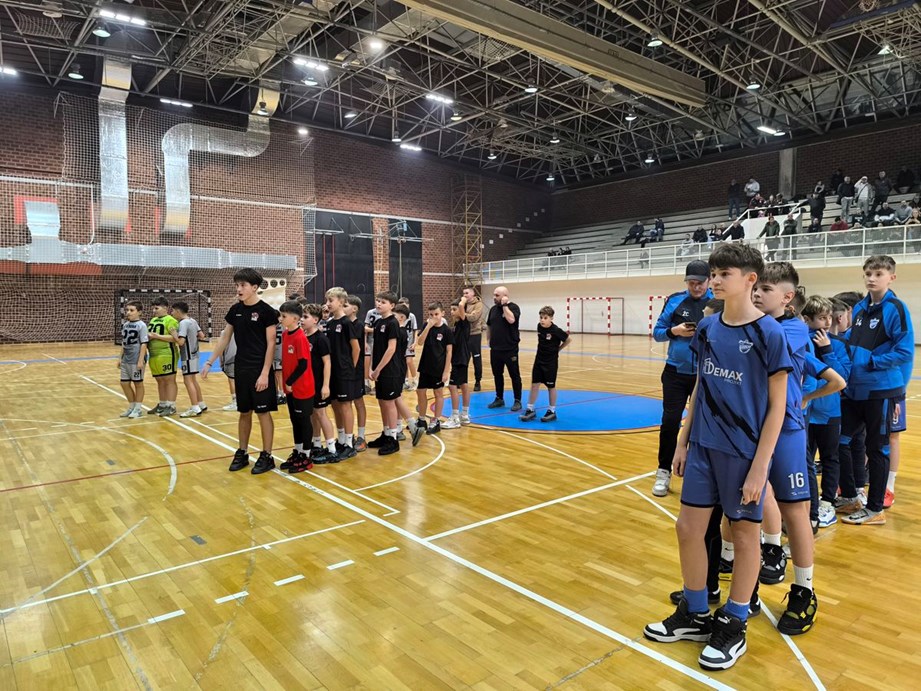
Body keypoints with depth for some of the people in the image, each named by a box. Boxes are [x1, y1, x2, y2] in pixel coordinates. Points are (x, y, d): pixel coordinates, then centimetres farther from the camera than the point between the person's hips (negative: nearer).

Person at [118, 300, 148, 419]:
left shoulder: (141, 325, -12)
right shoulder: (125, 324, 8)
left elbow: (144, 344, -14)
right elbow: (124, 343, 15)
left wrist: (141, 360, -18)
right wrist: (120, 358, 15)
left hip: (136, 360, -7)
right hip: (126, 359, 7)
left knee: (138, 383, 5)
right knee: (124, 383, 11)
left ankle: (138, 409, 15)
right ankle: (131, 407, 26)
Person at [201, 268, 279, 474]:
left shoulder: (266, 311, -10)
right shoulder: (235, 310, 6)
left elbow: (271, 344, -11)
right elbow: (225, 338, 13)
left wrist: (265, 373, -16)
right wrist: (209, 362, 8)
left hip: (260, 371, -5)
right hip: (241, 370, 5)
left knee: (263, 412, 1)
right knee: (244, 413, 13)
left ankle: (266, 456, 10)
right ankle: (242, 453, 24)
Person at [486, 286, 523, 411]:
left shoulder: (513, 307, -8)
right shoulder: (493, 309, 9)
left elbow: (511, 320, -28)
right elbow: (489, 325, 19)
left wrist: (504, 305, -19)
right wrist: (490, 339, 14)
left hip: (510, 349, -6)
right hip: (495, 349, 6)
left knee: (514, 375, 3)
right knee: (497, 375, 13)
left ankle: (517, 401, 12)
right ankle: (499, 399, 25)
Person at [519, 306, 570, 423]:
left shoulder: (556, 330, -19)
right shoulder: (539, 327, -2)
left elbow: (568, 339, -5)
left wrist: (557, 350, 2)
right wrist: (543, 350, 10)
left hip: (551, 362, -5)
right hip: (539, 360, 5)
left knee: (551, 386, 5)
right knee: (534, 384, 5)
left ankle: (552, 411, 17)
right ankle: (530, 410, 12)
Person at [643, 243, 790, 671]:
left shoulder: (769, 333, -13)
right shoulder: (707, 328, 3)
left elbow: (777, 406, -11)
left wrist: (759, 467, -13)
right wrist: (683, 440, 12)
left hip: (744, 452, -5)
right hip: (704, 447, 6)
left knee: (744, 535, 10)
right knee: (688, 527, 10)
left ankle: (733, 626, 28)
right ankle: (694, 615, 30)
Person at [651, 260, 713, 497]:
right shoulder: (675, 300, 0)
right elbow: (657, 332, 4)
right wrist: (674, 331, -15)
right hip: (675, 373, 1)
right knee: (670, 422, 1)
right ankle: (664, 472, 14)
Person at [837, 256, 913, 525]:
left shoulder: (896, 308, -11)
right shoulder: (859, 308, 8)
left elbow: (905, 351, -17)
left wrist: (872, 362, -20)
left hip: (880, 390, -6)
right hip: (854, 388, 6)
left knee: (877, 449, 5)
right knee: (839, 440, 9)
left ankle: (875, 509, 19)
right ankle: (850, 497, 27)